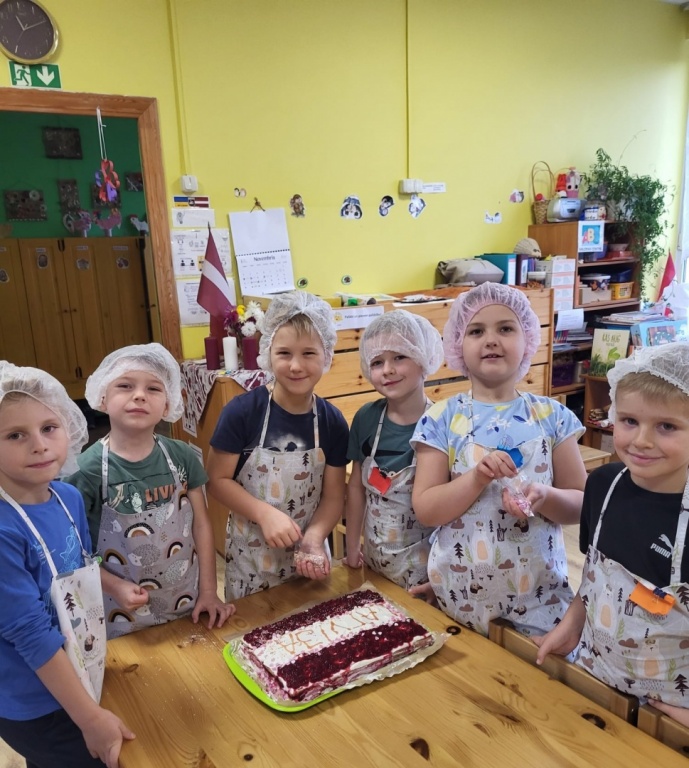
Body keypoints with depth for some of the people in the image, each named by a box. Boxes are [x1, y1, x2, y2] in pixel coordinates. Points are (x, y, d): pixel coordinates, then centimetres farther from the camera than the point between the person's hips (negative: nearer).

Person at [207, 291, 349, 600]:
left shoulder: (332, 422, -9)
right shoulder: (241, 412, -16)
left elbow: (333, 497, -4)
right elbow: (217, 480, -11)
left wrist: (313, 537, -21)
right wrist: (266, 514, -23)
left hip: (306, 554, 2)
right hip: (250, 559, -2)